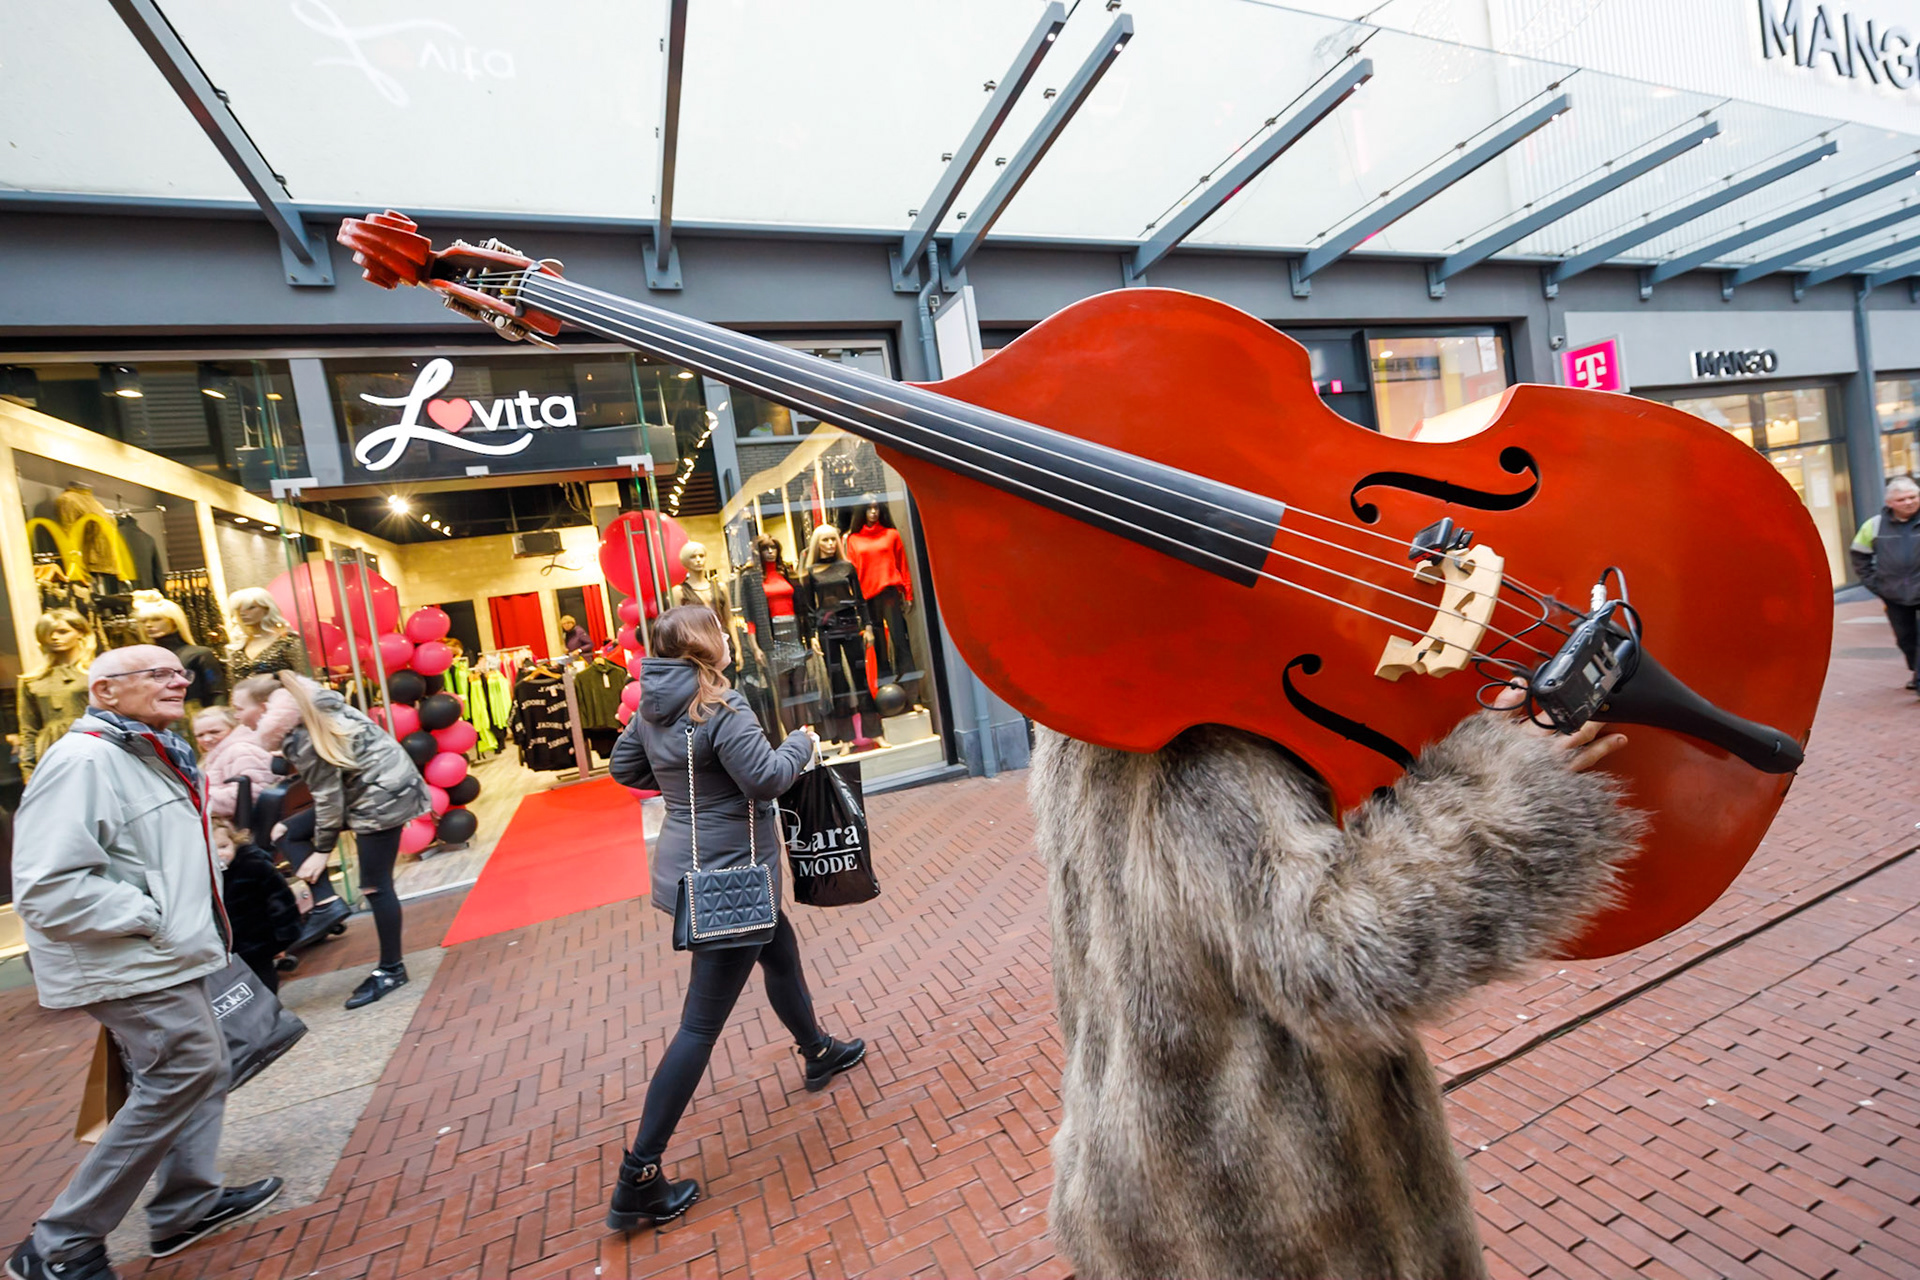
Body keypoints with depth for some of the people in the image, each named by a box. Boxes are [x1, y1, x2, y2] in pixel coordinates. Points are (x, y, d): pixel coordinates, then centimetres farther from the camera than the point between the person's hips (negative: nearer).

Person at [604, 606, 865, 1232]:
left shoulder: (653, 706, 2)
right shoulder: (718, 706, -23)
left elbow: (625, 767, 12)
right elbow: (766, 779, -25)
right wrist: (802, 743, -8)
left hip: (688, 865, 10)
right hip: (728, 875, -10)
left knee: (781, 952, 28)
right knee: (701, 1025, 0)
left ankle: (819, 1053, 51)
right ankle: (638, 1179, 10)